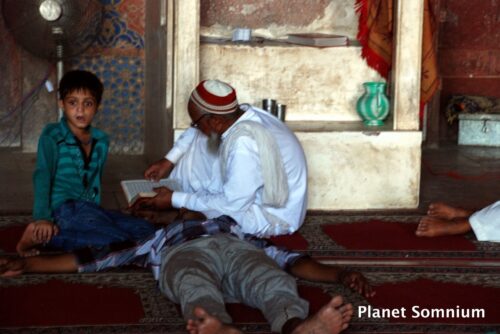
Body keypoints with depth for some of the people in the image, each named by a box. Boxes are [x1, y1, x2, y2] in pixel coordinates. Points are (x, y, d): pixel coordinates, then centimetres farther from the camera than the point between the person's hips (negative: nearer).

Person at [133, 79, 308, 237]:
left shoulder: (245, 143, -35)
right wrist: (169, 160, 4)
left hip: (271, 217, -9)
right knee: (199, 143, 7)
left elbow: (232, 205, -30)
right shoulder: (239, 114, -9)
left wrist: (176, 200, -22)